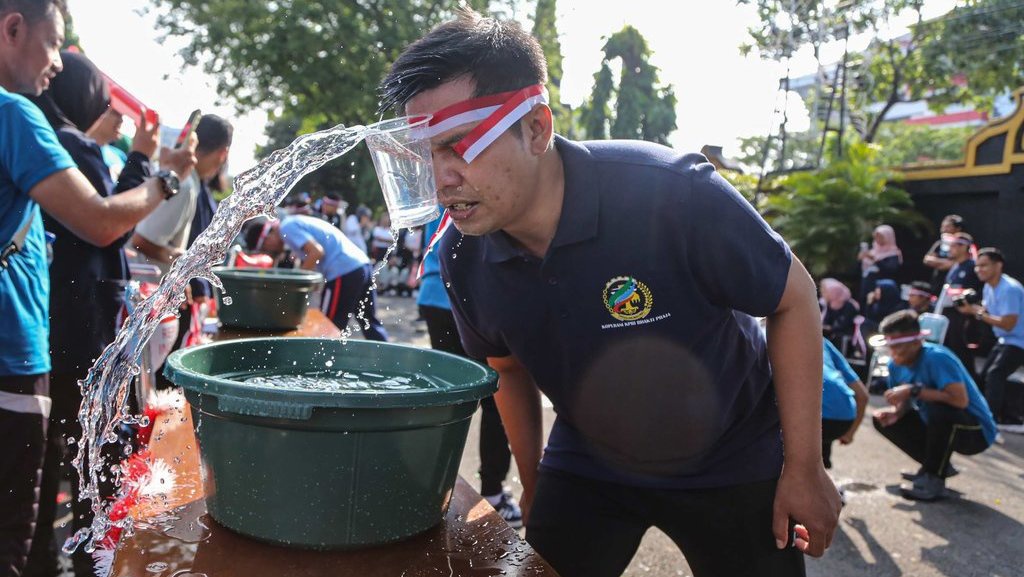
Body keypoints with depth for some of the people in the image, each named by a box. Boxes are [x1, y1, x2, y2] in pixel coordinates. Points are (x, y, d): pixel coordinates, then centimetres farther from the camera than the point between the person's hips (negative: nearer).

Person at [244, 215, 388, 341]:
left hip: (344, 271, -10)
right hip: (362, 265, 10)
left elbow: (317, 252, -17)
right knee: (370, 323, 16)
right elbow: (305, 260, 27)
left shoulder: (287, 228, -5)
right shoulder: (293, 223, 25)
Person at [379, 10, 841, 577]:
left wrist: (804, 468, -12)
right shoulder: (459, 254, -16)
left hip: (730, 465, -2)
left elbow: (794, 299, -16)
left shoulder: (671, 192, -31)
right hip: (586, 467, 3)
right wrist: (532, 482, 12)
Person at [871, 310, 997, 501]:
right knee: (883, 419, 1)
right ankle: (939, 465, 13)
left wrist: (914, 390, -35)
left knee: (939, 410, -38)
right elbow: (905, 402, 4)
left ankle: (933, 480, -17)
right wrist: (894, 412, -18)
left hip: (976, 431, -8)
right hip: (941, 427, 8)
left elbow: (960, 400, -39)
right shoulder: (896, 365, -6)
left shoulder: (937, 358, -27)